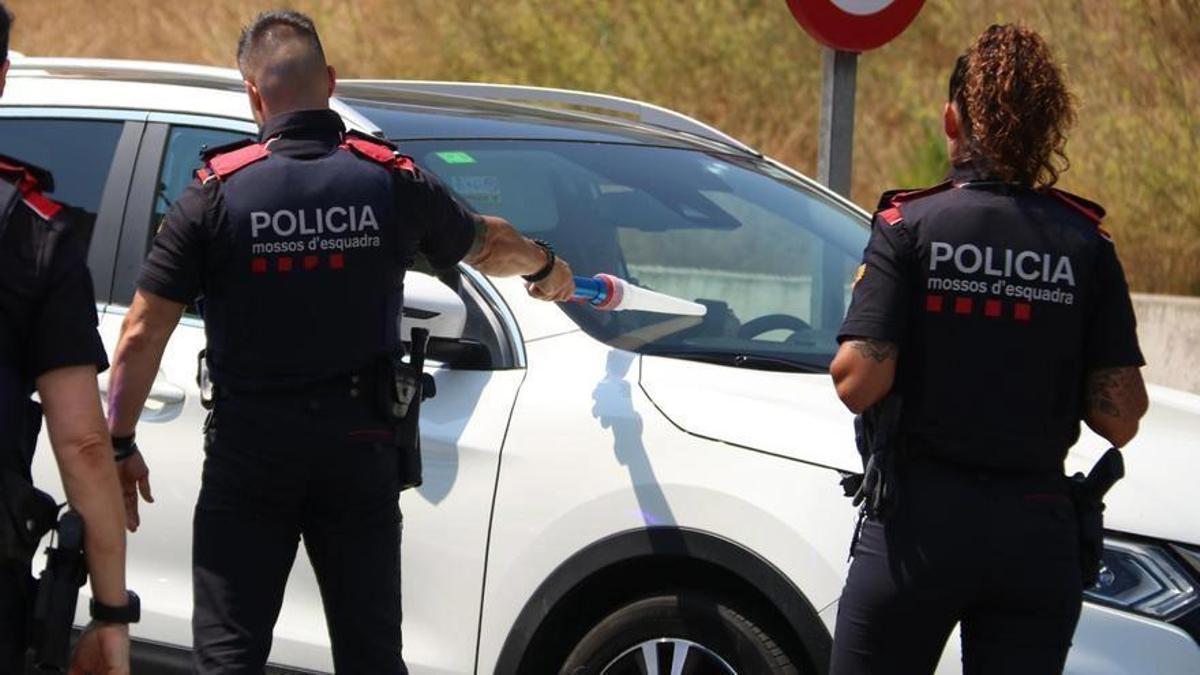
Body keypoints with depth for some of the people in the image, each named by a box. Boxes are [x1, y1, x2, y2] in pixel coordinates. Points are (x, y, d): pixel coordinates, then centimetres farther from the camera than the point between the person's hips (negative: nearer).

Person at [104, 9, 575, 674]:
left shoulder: (216, 193, -7)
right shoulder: (393, 181, -1)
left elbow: (142, 335, -8)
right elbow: (486, 243, 19)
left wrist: (120, 445, 3)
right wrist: (546, 268, 41)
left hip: (249, 446, -2)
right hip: (359, 445, 2)